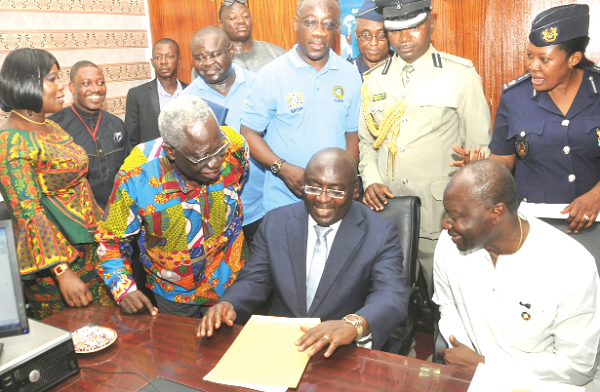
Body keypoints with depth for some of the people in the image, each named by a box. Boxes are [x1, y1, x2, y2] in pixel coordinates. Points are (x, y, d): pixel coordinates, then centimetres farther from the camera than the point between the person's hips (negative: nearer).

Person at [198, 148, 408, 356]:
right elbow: (253, 281, 7)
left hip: (344, 351, -1)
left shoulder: (381, 233, -3)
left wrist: (354, 324, -38)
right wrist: (227, 304, -17)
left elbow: (392, 297, -15)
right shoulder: (275, 222, 6)